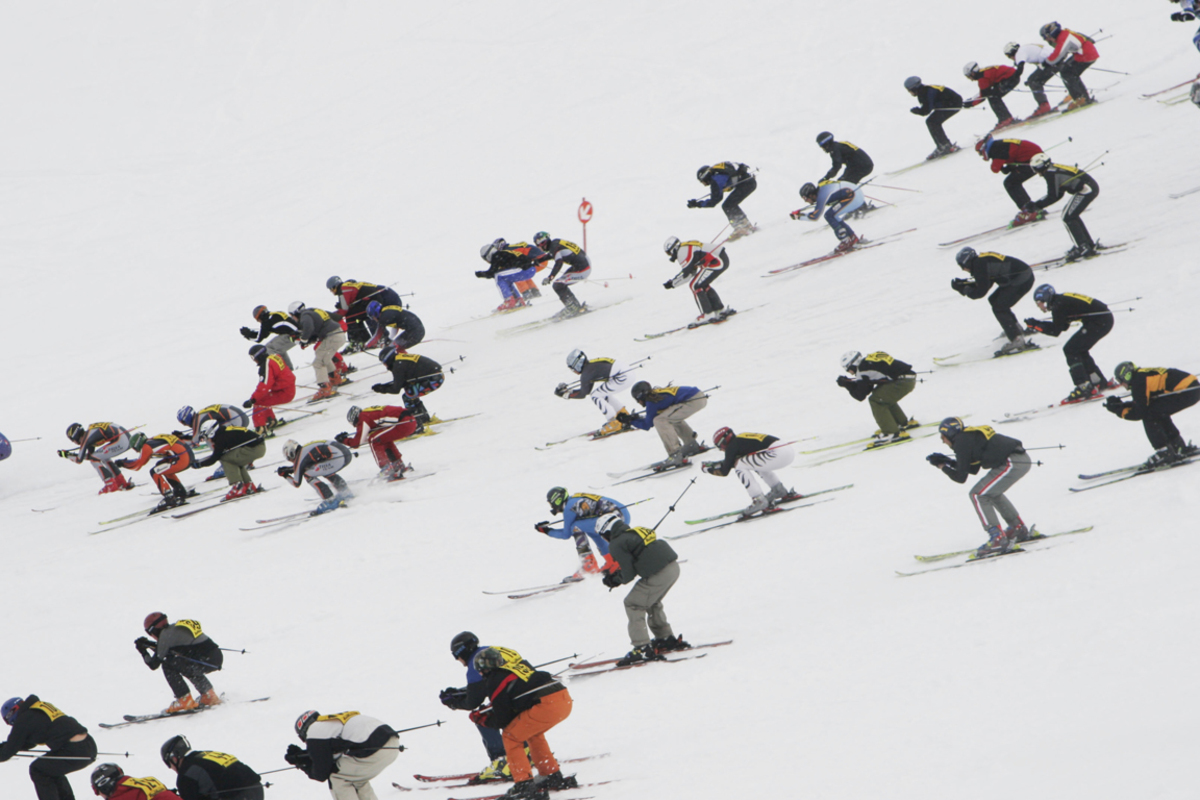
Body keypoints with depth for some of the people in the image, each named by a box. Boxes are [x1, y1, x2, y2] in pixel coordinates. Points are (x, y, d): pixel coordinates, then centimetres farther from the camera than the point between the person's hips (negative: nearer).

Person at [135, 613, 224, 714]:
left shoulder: (165, 634, -3)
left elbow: (153, 664, 1)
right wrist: (150, 644, 34)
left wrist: (143, 651, 17)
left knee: (168, 665, -2)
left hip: (208, 661, -9)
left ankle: (185, 701, -3)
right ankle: (209, 696, 31)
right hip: (217, 656, 9)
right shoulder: (175, 628, 21)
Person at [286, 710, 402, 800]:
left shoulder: (314, 731, 3)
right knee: (356, 778, 28)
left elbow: (321, 774, 7)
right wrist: (302, 756, 28)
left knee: (337, 778, 11)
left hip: (375, 750, -9)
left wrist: (303, 765, 25)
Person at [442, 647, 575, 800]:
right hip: (565, 699, 8)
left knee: (511, 736, 8)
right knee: (532, 733, 30)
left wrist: (481, 718, 27)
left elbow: (502, 721, 9)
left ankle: (525, 786, 2)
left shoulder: (493, 682, 3)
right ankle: (553, 777, 31)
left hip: (546, 704, -8)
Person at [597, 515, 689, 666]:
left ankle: (642, 648, -2)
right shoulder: (635, 533, 21)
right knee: (651, 603, 28)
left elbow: (628, 574, -7)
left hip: (658, 575, -9)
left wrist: (617, 580, 13)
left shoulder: (617, 544, -5)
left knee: (633, 604, 4)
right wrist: (615, 576, 20)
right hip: (673, 567, 9)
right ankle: (667, 639, 37)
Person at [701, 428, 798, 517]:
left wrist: (707, 468, 20)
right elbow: (731, 462, 40)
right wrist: (713, 464, 38)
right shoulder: (741, 440, 26)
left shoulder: (732, 446, 1)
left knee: (740, 466, -2)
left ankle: (759, 501, -6)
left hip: (778, 454, -9)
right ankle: (780, 491, 27)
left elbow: (724, 471, 5)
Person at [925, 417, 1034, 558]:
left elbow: (961, 477, -3)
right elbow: (973, 469, 27)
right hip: (1022, 458, 10)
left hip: (1012, 464, -10)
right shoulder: (971, 436, 22)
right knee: (992, 492, 27)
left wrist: (942, 466, 11)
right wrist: (949, 461, 23)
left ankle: (998, 539, -12)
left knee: (977, 494, -5)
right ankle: (1019, 530, 32)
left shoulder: (961, 443, -6)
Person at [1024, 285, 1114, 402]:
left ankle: (1084, 388, -10)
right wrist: (1036, 323, 12)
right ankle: (1100, 383, 29)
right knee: (1079, 351, 21)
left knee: (1070, 350, -7)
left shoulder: (1058, 306, -13)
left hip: (1100, 321, -10)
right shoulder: (1062, 299, 15)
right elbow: (1064, 326, 18)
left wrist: (1035, 324, -3)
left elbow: (1055, 331, -10)